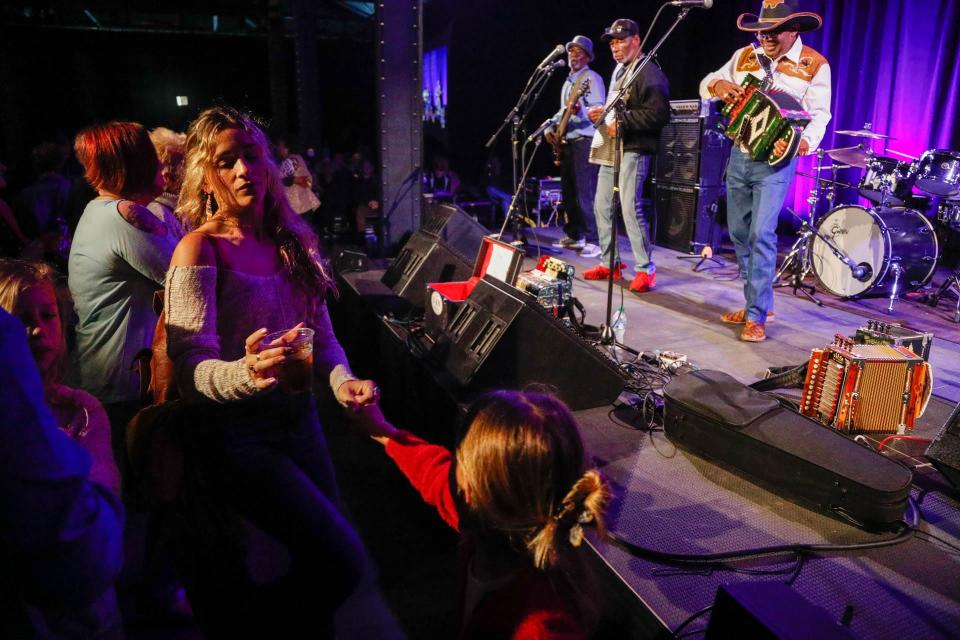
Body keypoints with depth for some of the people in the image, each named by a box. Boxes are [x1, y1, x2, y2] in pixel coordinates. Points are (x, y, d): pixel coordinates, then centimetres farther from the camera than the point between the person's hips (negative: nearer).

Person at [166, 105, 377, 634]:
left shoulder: (292, 239, 5)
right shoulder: (200, 249, -14)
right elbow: (190, 371, -21)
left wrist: (341, 379, -10)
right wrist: (247, 374, -42)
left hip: (298, 416, 7)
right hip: (238, 435, -6)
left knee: (325, 557, 17)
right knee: (343, 561, -10)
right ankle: (249, 622, 17)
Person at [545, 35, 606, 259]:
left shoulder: (592, 78, -6)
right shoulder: (568, 81, 21)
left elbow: (599, 109, -17)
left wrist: (580, 110, -36)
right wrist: (551, 126, 13)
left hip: (585, 140, -9)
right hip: (566, 141, 9)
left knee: (585, 193, -13)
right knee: (568, 192, 11)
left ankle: (593, 241, -12)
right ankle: (573, 235, 21)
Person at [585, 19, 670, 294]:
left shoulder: (649, 73, -9)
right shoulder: (619, 70, 20)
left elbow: (659, 114, -20)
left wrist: (623, 121, -21)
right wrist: (603, 113, 13)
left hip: (633, 150, -10)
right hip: (610, 149, 10)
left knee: (631, 208, -14)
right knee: (601, 206, 10)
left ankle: (646, 269, -5)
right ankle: (609, 263, 21)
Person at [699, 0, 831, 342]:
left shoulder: (815, 64, -4)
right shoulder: (745, 55, 8)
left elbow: (820, 114, -8)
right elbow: (706, 84, 12)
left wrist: (805, 142, -29)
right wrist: (718, 85, -13)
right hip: (739, 154, 5)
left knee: (761, 234, -15)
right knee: (739, 233, 9)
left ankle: (757, 316, -8)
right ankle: (759, 303, 22)